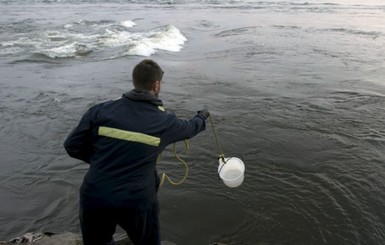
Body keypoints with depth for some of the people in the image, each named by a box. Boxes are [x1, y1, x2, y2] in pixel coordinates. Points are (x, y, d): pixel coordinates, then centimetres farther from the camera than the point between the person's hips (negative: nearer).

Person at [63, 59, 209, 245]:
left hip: (93, 198, 2)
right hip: (137, 201, -1)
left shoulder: (101, 111, -4)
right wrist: (202, 117, 40)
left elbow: (72, 146, 0)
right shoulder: (164, 121, -3)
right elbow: (189, 128, 18)